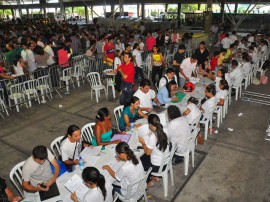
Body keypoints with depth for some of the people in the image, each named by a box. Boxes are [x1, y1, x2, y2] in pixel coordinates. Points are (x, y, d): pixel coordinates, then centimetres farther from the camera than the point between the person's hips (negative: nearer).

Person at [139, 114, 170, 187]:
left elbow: (148, 152, -19)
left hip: (157, 166, -7)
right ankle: (154, 177, 31)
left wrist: (143, 143, -8)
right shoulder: (163, 132, -8)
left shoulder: (153, 137, -29)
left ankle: (149, 181, 25)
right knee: (142, 158, 25)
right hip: (165, 162, 7)